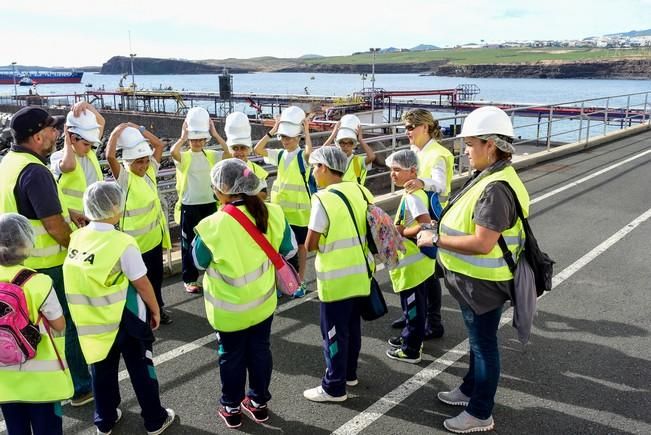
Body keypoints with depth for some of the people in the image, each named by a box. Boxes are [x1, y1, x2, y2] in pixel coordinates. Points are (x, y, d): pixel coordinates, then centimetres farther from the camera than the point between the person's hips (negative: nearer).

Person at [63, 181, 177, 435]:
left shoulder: (76, 238, -7)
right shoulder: (122, 243, -22)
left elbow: (80, 278, 3)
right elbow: (141, 283, -15)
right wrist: (155, 309, -2)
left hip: (93, 319, 5)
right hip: (125, 319, -5)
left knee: (102, 369, 20)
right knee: (140, 368, 12)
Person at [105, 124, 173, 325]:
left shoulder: (150, 170, 4)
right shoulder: (124, 177, -15)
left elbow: (159, 144, 9)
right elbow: (110, 155, -31)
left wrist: (138, 129, -1)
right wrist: (119, 130, -21)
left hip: (154, 235, 7)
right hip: (136, 239, -7)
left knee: (156, 274, 18)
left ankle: (157, 307, 33)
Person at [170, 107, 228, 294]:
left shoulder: (211, 155, 3)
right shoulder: (184, 157, -6)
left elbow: (229, 152, -14)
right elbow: (172, 152, -31)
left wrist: (215, 134, -14)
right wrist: (183, 137, -18)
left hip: (209, 203, 3)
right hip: (189, 206, -3)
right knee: (189, 243, 7)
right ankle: (189, 279, 19)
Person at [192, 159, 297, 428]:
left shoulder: (213, 225, -25)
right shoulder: (271, 214, -14)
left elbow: (200, 262, -7)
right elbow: (289, 250, 0)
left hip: (229, 308, -3)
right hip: (263, 300, 3)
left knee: (231, 355, 17)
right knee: (260, 349, 20)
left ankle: (231, 408, 34)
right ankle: (259, 402, 37)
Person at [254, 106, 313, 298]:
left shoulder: (303, 156, -7)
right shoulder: (279, 155, 6)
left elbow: (309, 152, -32)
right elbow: (258, 149, -5)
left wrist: (307, 132, -20)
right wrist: (272, 131, -8)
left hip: (299, 210, -4)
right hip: (280, 208, 5)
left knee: (300, 245, 7)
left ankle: (300, 282, 17)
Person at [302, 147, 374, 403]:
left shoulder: (323, 199, -19)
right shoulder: (361, 191, 2)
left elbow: (310, 245, -15)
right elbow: (368, 230, 12)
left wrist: (323, 241, 4)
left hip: (337, 278, -7)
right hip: (361, 274, 7)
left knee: (334, 332, 6)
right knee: (352, 326, 21)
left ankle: (334, 387, 17)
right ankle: (349, 373, 37)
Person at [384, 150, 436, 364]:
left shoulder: (412, 196, -23)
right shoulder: (413, 192, 7)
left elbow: (426, 226, -32)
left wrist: (401, 232, -20)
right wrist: (400, 229, 6)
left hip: (413, 264, -10)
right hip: (417, 261, 10)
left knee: (413, 306, 3)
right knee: (414, 305, 23)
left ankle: (411, 350, 15)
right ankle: (411, 337, 39)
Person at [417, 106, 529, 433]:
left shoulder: (496, 188, -27)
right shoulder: (489, 177, 6)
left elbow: (482, 243, -31)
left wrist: (437, 239, -23)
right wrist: (437, 231, 7)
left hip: (483, 283, -10)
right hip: (474, 279, 10)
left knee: (484, 344, 5)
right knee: (477, 340, 24)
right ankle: (471, 389, 43)